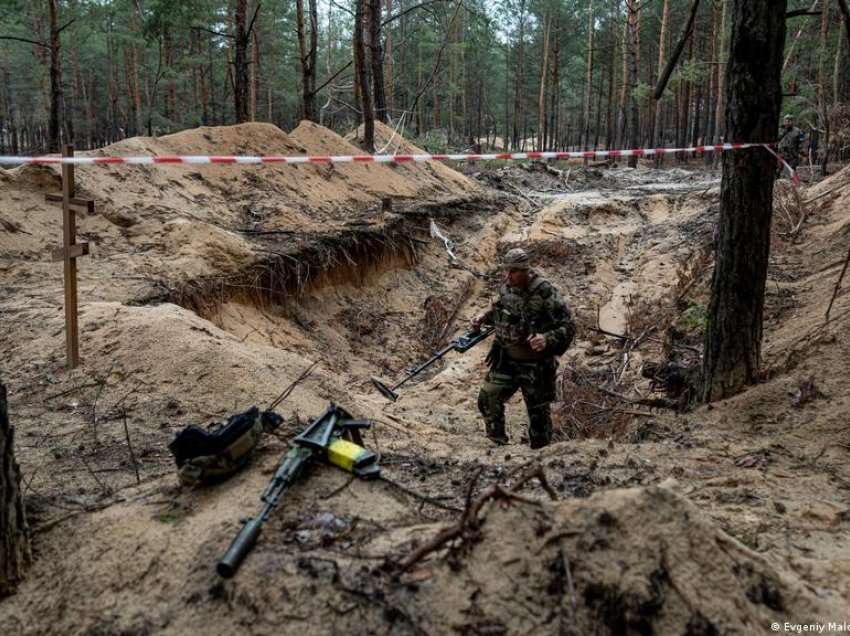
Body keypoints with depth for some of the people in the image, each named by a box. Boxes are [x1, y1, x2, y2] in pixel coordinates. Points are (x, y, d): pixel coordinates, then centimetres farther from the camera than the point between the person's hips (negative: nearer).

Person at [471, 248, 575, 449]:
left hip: (536, 364, -5)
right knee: (487, 400, 1)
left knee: (538, 413, 7)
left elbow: (568, 326, -20)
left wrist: (547, 339, -37)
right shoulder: (506, 289, -3)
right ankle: (499, 444, 21)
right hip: (506, 359, 5)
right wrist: (484, 317, 2)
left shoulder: (545, 293, -21)